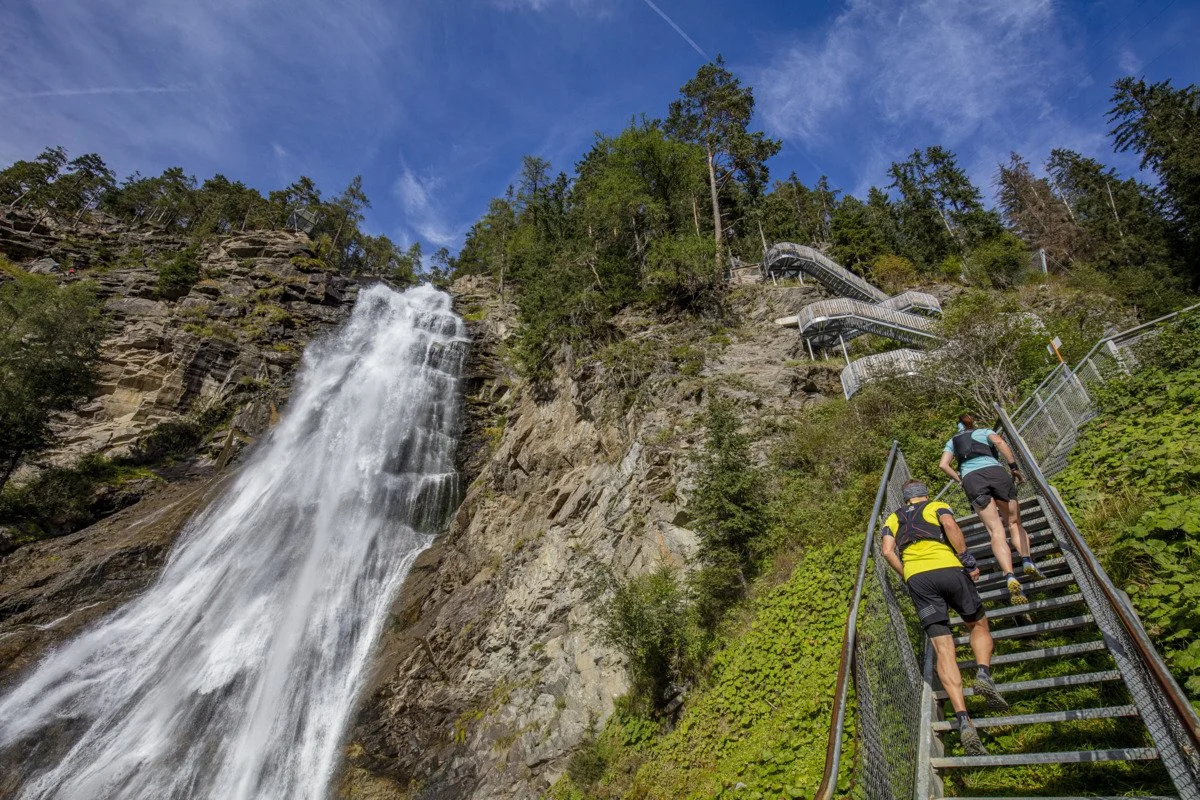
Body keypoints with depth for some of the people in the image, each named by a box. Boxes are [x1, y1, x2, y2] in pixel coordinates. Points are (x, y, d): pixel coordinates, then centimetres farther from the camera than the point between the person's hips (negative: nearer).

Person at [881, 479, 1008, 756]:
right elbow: (950, 525, -4)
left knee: (943, 649, -1)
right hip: (947, 568, -1)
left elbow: (888, 551, 9)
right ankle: (983, 673, -6)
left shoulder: (892, 519, 26)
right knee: (979, 625, 22)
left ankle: (963, 720, -16)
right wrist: (967, 559, -1)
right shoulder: (937, 506, 20)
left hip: (916, 578, 1)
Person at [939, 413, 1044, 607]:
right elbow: (999, 442, 3)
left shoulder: (952, 441, 30)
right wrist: (1014, 467, 1)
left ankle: (1010, 577, -26)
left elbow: (943, 464, 13)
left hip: (971, 479, 0)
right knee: (1014, 523, 12)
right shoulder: (985, 431, 27)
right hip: (996, 472, 0)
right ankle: (1027, 560, -13)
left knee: (996, 531, -7)